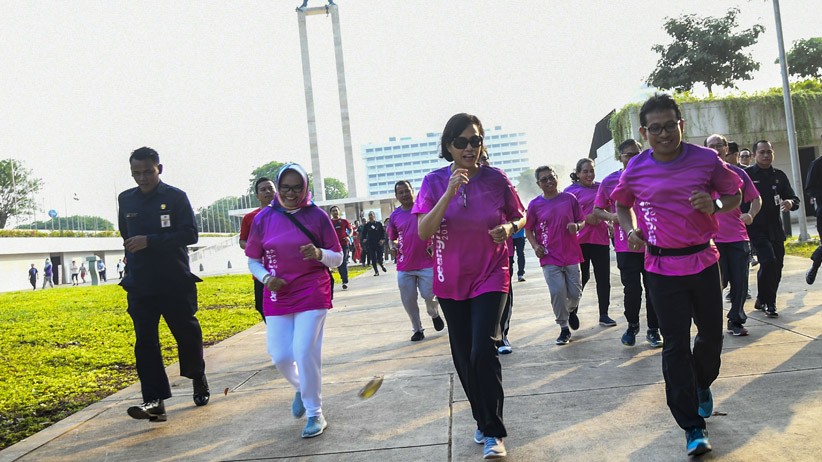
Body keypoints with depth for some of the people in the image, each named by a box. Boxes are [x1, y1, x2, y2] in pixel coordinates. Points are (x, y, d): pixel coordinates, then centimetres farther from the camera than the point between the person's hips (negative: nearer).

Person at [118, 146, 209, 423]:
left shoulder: (176, 197, -4)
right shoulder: (125, 200, 10)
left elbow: (190, 234, -14)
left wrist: (150, 241, -20)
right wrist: (133, 255, 16)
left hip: (176, 283, -3)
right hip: (140, 286, 3)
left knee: (187, 334, 9)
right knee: (145, 341, -6)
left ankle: (199, 382, 33)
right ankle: (154, 401, -7)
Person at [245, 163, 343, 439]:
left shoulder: (317, 216, -3)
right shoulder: (263, 219, 1)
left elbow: (338, 258, 1)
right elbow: (253, 260, 9)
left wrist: (319, 254, -20)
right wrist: (265, 277, -11)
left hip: (313, 294, -2)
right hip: (277, 296, 2)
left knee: (306, 352, -8)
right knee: (280, 356, 1)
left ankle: (315, 413, 10)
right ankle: (300, 388, 35)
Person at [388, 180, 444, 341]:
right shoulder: (395, 215, 6)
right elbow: (391, 237, 20)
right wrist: (392, 246, 0)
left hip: (427, 262, -2)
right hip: (404, 266, 3)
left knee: (429, 295, -4)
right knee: (408, 300, 4)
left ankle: (434, 314, 30)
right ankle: (417, 330, 22)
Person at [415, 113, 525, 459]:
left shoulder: (496, 179, -5)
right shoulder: (434, 182, -5)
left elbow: (520, 217, 9)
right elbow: (423, 232, -16)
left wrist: (510, 227, -14)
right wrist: (450, 193, -26)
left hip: (490, 277, -2)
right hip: (451, 281, 2)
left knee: (483, 351, -16)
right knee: (464, 357, 11)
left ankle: (494, 433, -2)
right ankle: (483, 420, 32)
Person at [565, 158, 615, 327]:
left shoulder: (601, 187, 12)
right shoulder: (571, 190, 1)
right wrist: (585, 219, -15)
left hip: (600, 238, 3)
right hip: (580, 240, -3)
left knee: (603, 277, 3)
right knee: (581, 277, 2)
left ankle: (603, 314, 12)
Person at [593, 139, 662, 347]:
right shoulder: (609, 182, 1)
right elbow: (597, 210, 8)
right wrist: (612, 217, -12)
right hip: (626, 246, -1)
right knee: (632, 289, -3)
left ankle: (653, 330, 20)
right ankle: (632, 325, 23)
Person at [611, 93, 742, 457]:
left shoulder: (706, 160, -6)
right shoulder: (635, 169, -5)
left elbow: (734, 195, 6)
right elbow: (622, 204, 14)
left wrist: (715, 204, -16)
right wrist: (630, 230, -4)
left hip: (703, 260, 1)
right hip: (662, 267, -1)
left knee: (712, 334, 15)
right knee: (676, 345, -1)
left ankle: (702, 384, 48)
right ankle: (692, 427, 8)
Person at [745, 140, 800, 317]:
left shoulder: (779, 175, 11)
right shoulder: (746, 174, -3)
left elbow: (794, 199, 12)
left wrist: (790, 203, -10)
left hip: (776, 229, 6)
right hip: (756, 228, -5)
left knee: (776, 267, 8)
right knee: (769, 261, -19)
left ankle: (763, 301, 26)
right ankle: (767, 302, -3)